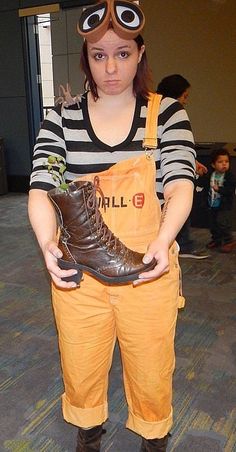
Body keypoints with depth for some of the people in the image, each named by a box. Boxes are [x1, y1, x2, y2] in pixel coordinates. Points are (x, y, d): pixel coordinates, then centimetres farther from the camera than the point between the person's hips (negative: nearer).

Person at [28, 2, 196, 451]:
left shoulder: (167, 114, -3)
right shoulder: (60, 119, -1)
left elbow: (180, 185, -13)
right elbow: (41, 189, -9)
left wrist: (163, 240, -33)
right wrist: (47, 244, -29)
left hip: (148, 269, -1)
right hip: (78, 270, 2)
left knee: (151, 374, 15)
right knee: (81, 371, 19)